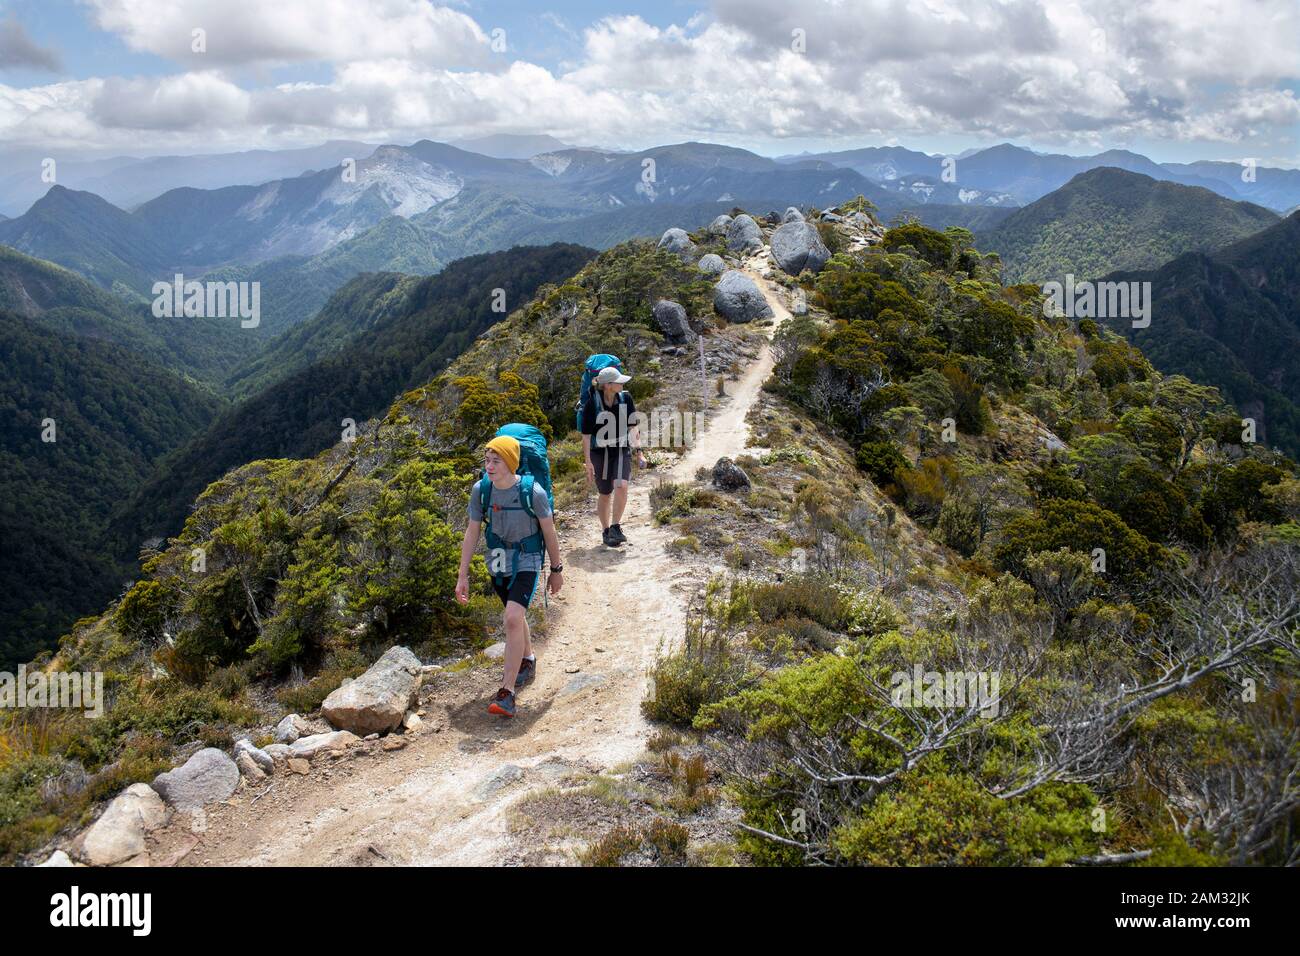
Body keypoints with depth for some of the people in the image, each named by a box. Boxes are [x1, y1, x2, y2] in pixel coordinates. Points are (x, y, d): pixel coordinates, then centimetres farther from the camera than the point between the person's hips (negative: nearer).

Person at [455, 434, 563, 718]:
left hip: (526, 562, -5)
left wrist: (556, 570, 2)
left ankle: (507, 691, -17)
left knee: (513, 618, -22)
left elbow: (549, 532, -8)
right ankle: (528, 661, 50)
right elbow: (471, 533, -2)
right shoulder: (480, 490, -12)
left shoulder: (533, 492, -22)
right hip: (498, 560, 5)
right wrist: (463, 576, -1)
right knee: (515, 614, 23)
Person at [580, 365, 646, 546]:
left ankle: (615, 528, -9)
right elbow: (586, 435, -9)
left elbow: (633, 427, 6)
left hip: (622, 451, 2)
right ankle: (606, 532, 27)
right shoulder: (592, 404, -13)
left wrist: (638, 452, 2)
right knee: (604, 494, 8)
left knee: (621, 486, -21)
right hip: (600, 453, -2)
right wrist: (588, 462, -10)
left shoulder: (625, 398, -4)